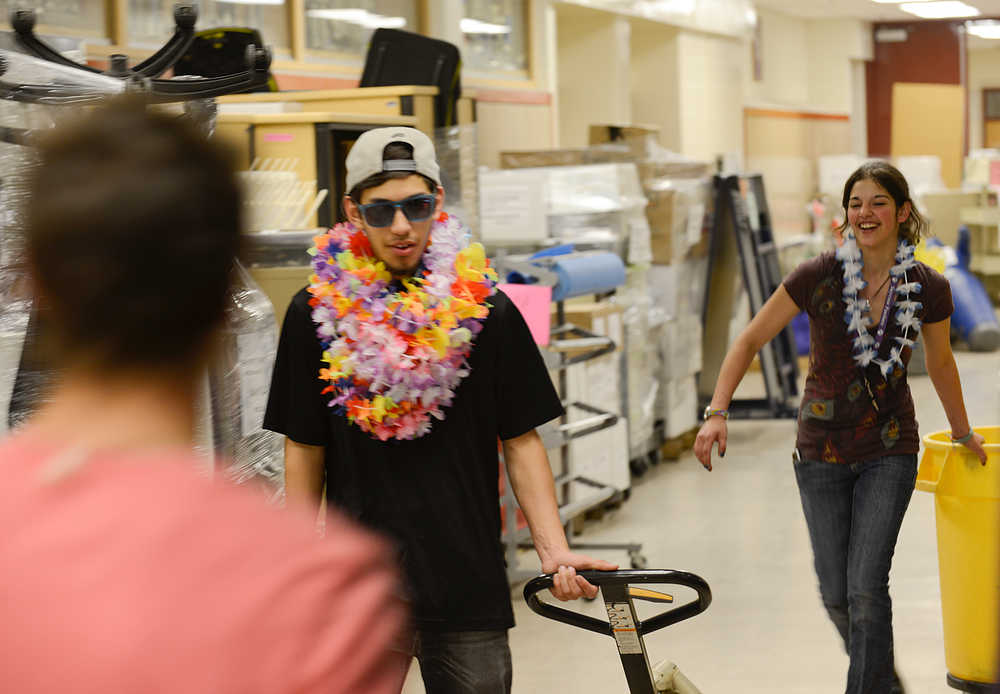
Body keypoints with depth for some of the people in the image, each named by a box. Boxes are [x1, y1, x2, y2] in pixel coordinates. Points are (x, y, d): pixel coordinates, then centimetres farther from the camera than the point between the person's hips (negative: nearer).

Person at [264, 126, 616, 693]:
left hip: (468, 578, 0)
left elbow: (522, 440, 3)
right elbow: (305, 451, 4)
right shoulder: (317, 312, 0)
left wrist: (554, 550, -7)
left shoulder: (485, 308, 0)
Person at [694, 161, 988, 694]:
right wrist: (717, 412, -18)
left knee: (866, 590, -12)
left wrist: (961, 432, 25)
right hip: (822, 451, 1)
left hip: (888, 452, -1)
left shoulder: (928, 289, -8)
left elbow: (940, 362, 11)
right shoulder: (818, 277, -13)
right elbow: (750, 341, -6)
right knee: (836, 594, 9)